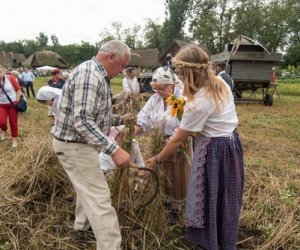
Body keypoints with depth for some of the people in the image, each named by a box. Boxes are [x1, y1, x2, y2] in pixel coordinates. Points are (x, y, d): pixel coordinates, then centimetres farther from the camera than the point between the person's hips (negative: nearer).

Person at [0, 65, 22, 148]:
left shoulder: (10, 78, -13)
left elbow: (18, 89, -5)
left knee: (13, 122, 7)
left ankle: (15, 139, 27)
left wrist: (17, 100, -6)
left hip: (12, 104, -1)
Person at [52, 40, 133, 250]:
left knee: (89, 185, 29)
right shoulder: (89, 75, -24)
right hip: (75, 146, -11)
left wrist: (121, 120, 14)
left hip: (81, 143, 11)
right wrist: (114, 149, -38)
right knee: (100, 199, -9)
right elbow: (82, 121, -34)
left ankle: (83, 222, 50)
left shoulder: (98, 76, 11)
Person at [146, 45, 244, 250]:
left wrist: (157, 160, -3)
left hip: (213, 150, -9)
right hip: (232, 144, 9)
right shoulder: (221, 84, 0)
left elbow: (178, 140, -17)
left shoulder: (198, 103, -25)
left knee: (208, 199, 10)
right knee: (226, 199, 21)